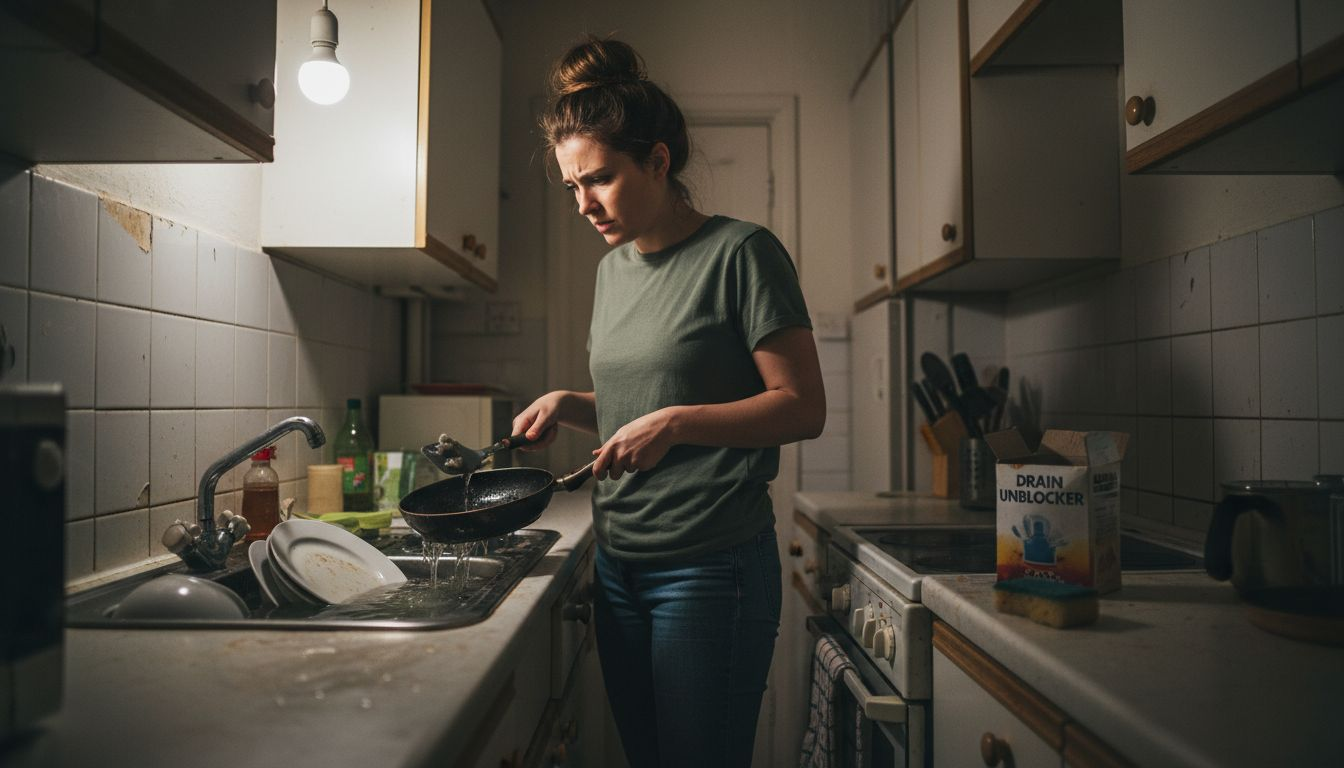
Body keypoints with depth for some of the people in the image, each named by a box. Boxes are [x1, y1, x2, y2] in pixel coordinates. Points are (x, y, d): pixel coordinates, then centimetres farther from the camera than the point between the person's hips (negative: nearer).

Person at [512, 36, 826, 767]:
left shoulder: (740, 252, -9)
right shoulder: (612, 268, 12)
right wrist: (569, 405, 2)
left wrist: (676, 422, -21)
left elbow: (802, 408, -11)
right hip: (619, 566, 7)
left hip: (713, 568, -7)